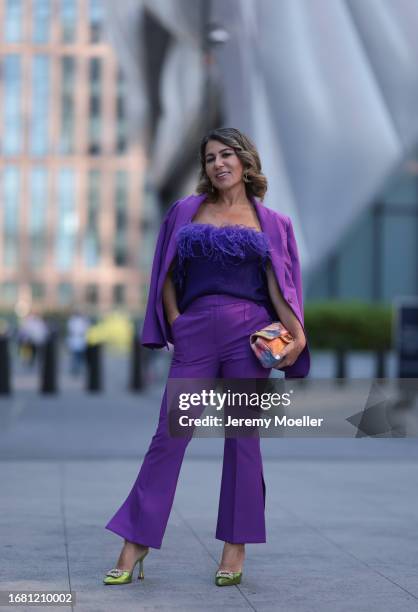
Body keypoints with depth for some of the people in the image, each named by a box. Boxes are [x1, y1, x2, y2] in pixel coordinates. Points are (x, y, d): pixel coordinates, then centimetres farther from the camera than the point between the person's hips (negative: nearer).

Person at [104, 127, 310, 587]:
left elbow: (278, 288, 3)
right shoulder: (185, 211, 12)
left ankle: (235, 547, 11)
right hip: (195, 334, 1)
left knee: (242, 438, 2)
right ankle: (135, 543, 3)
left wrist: (297, 333, -11)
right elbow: (167, 275, 14)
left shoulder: (271, 222, 9)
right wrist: (175, 321, 1)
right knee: (169, 435, -2)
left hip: (248, 333, -1)